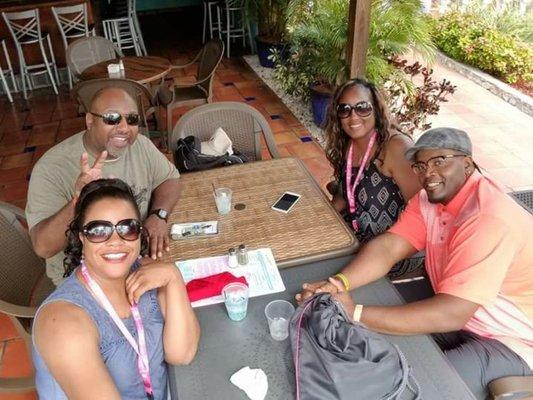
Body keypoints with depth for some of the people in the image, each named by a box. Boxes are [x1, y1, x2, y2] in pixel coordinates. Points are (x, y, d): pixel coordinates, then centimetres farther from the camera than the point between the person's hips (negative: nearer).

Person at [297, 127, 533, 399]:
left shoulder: (489, 219, -31)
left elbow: (450, 315, -36)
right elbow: (387, 247, -14)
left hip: (511, 341, -7)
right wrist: (340, 283, -33)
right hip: (459, 315, 7)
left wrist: (355, 314, -37)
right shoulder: (429, 199, -3)